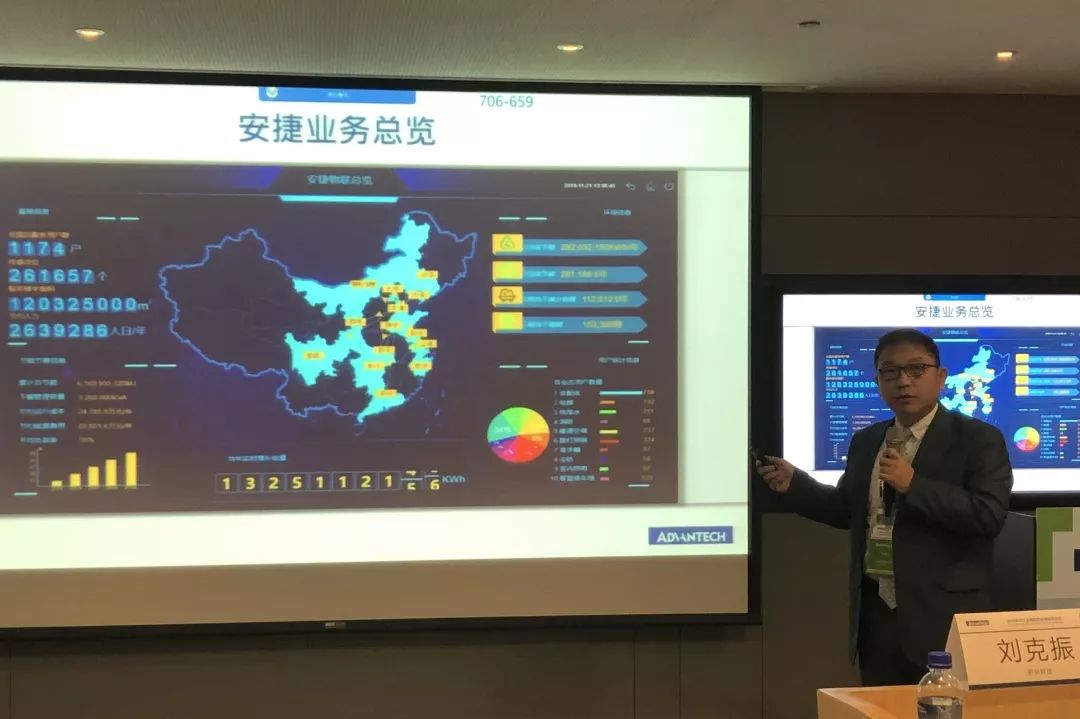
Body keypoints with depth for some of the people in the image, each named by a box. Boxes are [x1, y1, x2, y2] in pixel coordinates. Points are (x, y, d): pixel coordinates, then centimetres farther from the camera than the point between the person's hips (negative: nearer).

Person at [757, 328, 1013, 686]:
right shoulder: (865, 442, 14)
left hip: (942, 618, -6)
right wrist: (794, 483, 8)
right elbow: (847, 510, 22)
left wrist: (913, 484, -22)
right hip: (875, 613, 6)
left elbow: (990, 515, -18)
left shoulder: (978, 439, -6)